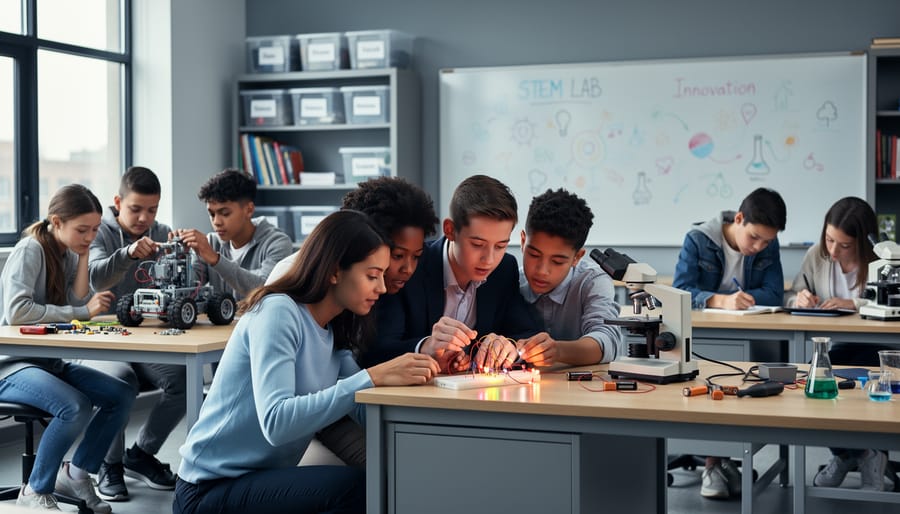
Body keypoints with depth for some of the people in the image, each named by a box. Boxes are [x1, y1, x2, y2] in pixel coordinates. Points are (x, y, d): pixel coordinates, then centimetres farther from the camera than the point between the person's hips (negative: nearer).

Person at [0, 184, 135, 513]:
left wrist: (83, 257, -5)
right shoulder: (30, 250, -14)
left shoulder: (69, 254, 10)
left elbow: (78, 303, -2)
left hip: (51, 362, 8)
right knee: (77, 406, -31)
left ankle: (76, 474, 10)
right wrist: (82, 311, -25)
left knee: (122, 396, -5)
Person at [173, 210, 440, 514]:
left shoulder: (334, 334, 7)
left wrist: (424, 356, -17)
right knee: (359, 486, -24)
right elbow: (275, 423, -31)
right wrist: (373, 377, -33)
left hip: (262, 478, 8)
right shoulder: (278, 312, -18)